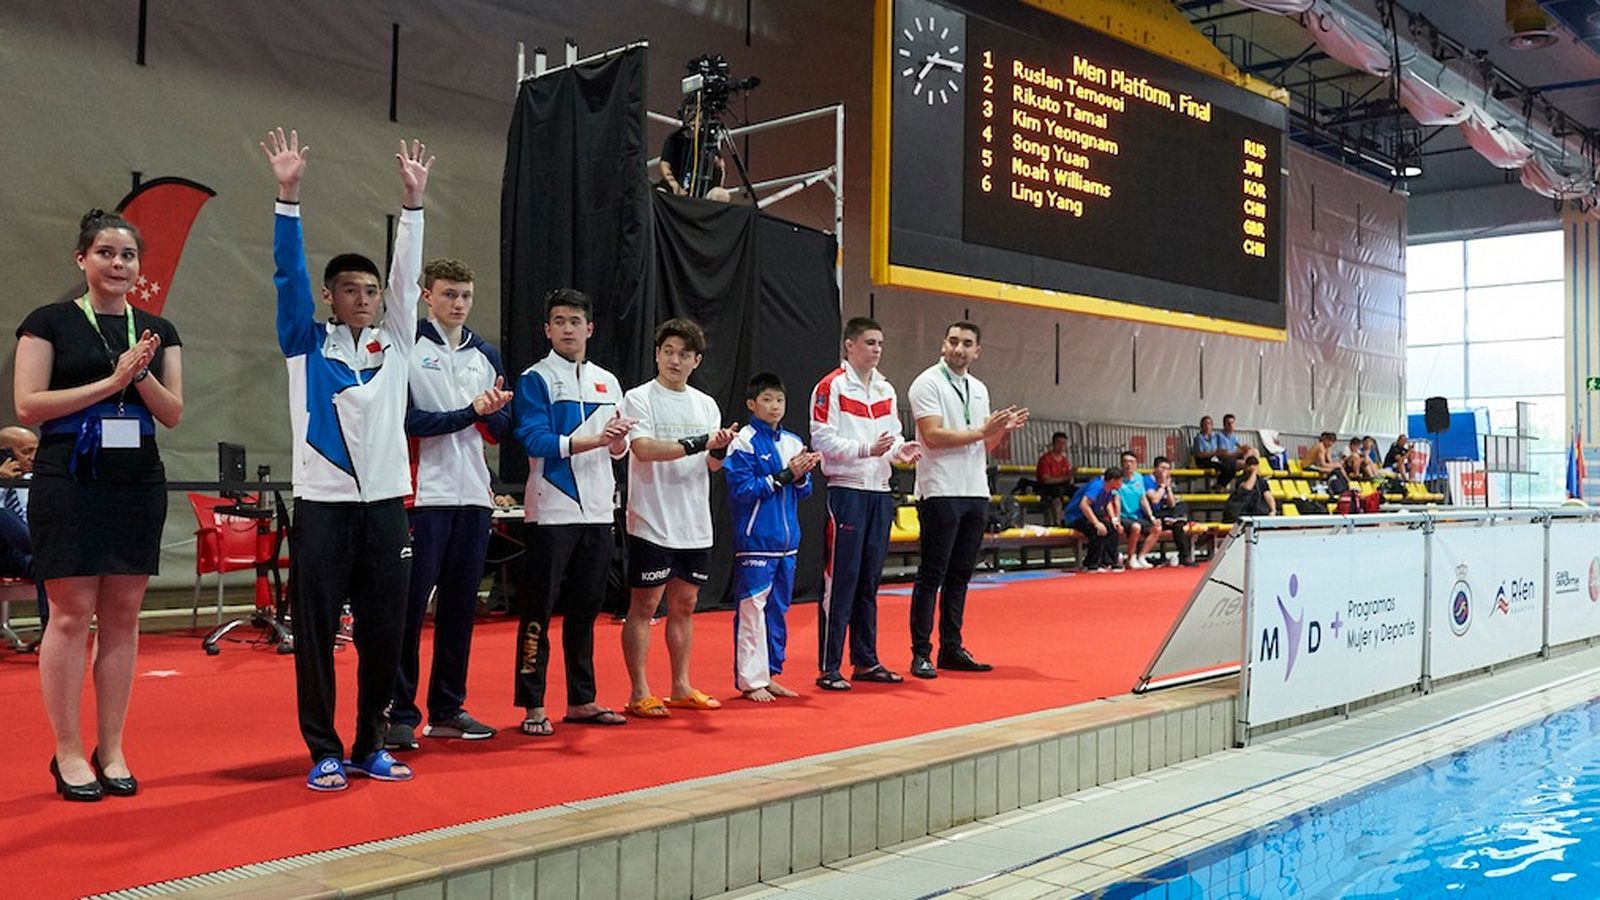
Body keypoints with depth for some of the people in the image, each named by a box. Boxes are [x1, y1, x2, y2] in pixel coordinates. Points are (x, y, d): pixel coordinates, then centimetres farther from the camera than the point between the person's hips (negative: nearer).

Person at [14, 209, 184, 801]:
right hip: (68, 481, -4)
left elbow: (173, 414, 6)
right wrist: (111, 382, -14)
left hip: (138, 483, 4)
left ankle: (111, 751, 14)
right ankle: (67, 753, 8)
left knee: (123, 617, 6)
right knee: (72, 615, -3)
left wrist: (142, 375, -12)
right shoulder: (49, 322, 1)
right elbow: (27, 405, -8)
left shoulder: (157, 331, 11)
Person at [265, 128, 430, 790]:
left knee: (384, 630, 7)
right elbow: (289, 274, -5)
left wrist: (412, 201, -4)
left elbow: (406, 276, 4)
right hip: (322, 503, -3)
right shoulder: (306, 344, 5)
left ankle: (370, 747, 20)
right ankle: (324, 752, 12)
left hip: (387, 501, 3)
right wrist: (288, 195, -14)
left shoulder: (393, 343, 12)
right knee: (316, 630, 1)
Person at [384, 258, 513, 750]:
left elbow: (500, 429, 12)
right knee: (409, 605, -4)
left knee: (460, 606, 10)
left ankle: (447, 709, 19)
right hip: (424, 494, -6)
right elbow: (407, 420, -12)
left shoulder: (487, 354, 15)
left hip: (475, 496, 6)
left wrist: (492, 411, -10)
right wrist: (470, 413, -14)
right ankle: (399, 712, 4)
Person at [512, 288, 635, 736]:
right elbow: (535, 441, -13)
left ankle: (582, 700, 20)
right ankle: (533, 706, 5)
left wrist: (619, 439, -9)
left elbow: (618, 451, 14)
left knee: (585, 609, 11)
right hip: (553, 509, -5)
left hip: (597, 510, 5)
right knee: (539, 610, -2)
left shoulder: (608, 382, 14)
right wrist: (593, 439, -20)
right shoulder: (534, 379, -2)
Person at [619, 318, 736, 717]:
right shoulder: (639, 398, -5)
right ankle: (640, 694, 6)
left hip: (695, 525, 6)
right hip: (652, 523, -6)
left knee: (684, 604, 12)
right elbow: (644, 448, -19)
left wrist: (720, 450, -12)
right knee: (644, 605, 0)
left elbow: (711, 466, 12)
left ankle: (681, 687, 21)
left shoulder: (706, 404, 13)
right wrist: (699, 444, -22)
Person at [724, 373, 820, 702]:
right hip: (755, 540, -6)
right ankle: (750, 679, 3)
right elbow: (742, 489, -15)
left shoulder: (793, 442, 11)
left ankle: (770, 674, 22)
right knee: (753, 608, -4)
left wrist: (801, 476, -9)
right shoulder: (744, 442, -7)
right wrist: (784, 475, -16)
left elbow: (804, 491, 13)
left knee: (778, 609, 12)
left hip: (787, 540, 7)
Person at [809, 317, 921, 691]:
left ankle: (866, 661, 21)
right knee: (840, 580, -6)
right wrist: (867, 449, -21)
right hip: (846, 491, -7)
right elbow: (822, 439, -13)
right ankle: (829, 668, 0)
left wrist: (899, 449, -3)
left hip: (879, 492, 7)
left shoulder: (886, 389, 15)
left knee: (869, 580, 13)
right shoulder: (831, 387, -6)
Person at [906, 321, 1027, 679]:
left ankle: (952, 649, 17)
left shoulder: (979, 389, 17)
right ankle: (921, 653, 2)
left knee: (960, 575, 10)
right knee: (932, 575, -4)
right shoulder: (928, 383, -6)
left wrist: (1003, 429, -1)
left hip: (975, 493, 7)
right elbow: (934, 436, -17)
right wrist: (982, 431, -17)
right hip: (941, 492, -7)